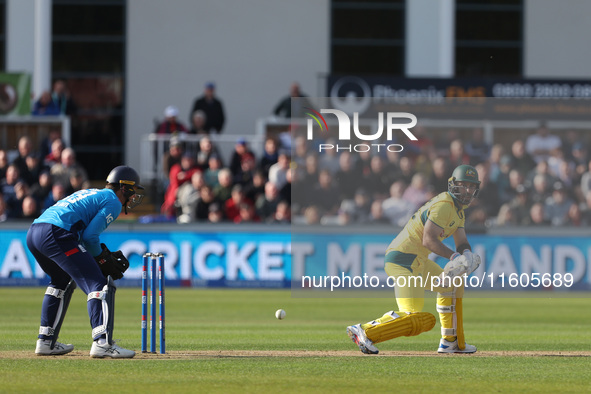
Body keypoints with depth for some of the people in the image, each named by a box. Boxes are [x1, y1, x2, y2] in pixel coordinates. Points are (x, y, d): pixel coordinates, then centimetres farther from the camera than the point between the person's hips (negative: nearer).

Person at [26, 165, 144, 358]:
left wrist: (105, 254, 21)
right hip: (56, 233, -9)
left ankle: (46, 342, 30)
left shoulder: (91, 194, 32)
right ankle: (102, 342, -25)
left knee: (63, 282, 31)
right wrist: (103, 260, 8)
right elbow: (90, 235, -5)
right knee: (98, 284, -10)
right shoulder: (113, 201, 5)